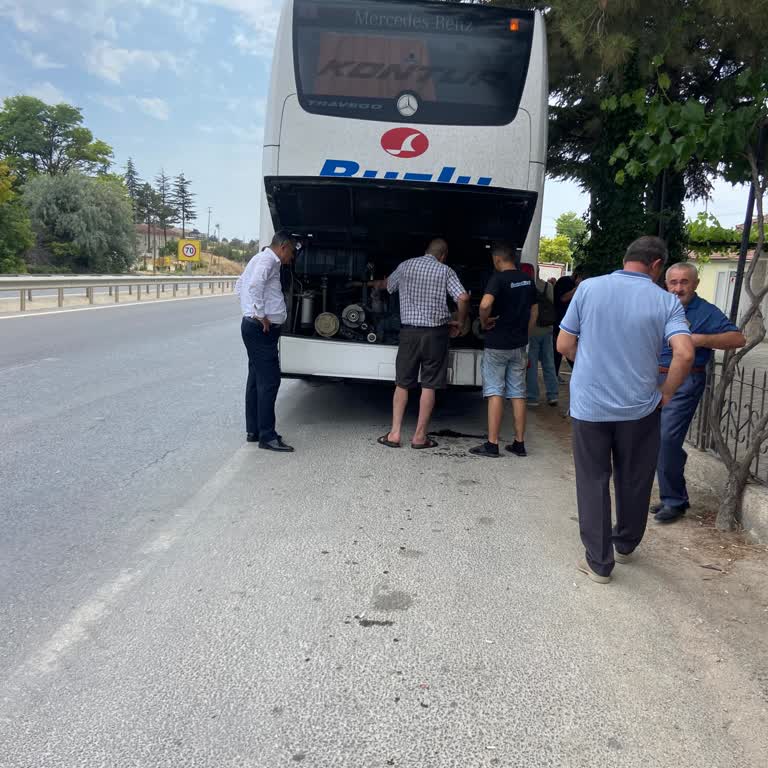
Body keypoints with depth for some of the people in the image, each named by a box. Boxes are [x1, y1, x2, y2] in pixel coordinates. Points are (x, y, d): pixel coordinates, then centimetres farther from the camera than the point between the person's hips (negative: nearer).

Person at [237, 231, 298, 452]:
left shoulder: (261, 258, 20)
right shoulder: (268, 260, -12)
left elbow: (240, 285, 30)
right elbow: (255, 285, -29)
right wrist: (260, 315, -22)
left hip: (254, 327, 11)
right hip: (262, 329, -11)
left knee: (256, 379, 13)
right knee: (269, 381, -10)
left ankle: (253, 430, 20)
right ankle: (267, 436, -8)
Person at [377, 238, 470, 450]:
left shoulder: (405, 266, 7)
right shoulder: (445, 271, -1)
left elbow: (388, 286, 26)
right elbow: (463, 298, -14)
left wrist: (376, 285, 49)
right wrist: (460, 322, 2)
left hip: (409, 331, 2)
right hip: (435, 333, -2)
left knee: (402, 383, 10)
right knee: (429, 386, 4)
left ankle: (394, 434, 7)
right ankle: (420, 436, 7)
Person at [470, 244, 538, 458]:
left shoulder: (498, 278, -14)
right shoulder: (527, 280, 8)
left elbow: (485, 304, -31)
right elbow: (534, 312, 15)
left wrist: (484, 321, -13)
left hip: (497, 344, -6)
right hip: (519, 345, 6)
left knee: (495, 393, -2)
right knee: (518, 394, 10)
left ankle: (492, 444, 0)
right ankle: (519, 443, 14)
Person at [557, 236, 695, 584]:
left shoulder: (589, 288, -4)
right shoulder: (667, 301, -5)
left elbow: (564, 345, -2)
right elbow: (684, 354, -17)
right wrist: (666, 392, -2)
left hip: (590, 405, 0)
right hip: (640, 407, 1)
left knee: (593, 481, 11)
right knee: (634, 481, 20)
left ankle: (599, 561, 16)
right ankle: (625, 545, 39)